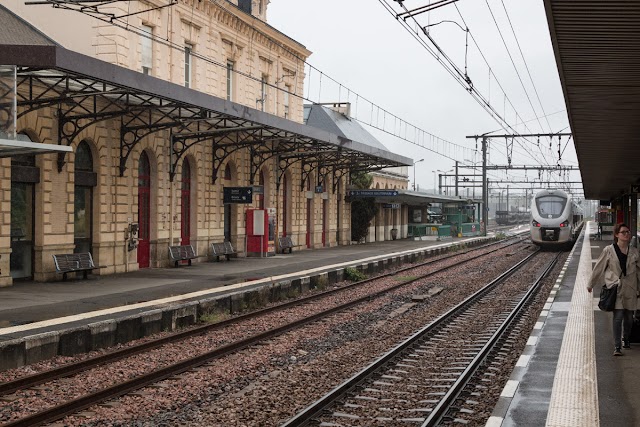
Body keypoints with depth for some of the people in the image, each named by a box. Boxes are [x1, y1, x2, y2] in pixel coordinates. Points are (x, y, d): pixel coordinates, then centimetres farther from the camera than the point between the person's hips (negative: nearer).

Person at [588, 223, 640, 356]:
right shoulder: (609, 251, -3)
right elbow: (598, 268, 5)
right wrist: (591, 284, 11)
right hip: (615, 287, -3)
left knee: (629, 317, 10)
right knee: (618, 316, -11)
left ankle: (625, 339, 36)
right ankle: (617, 346, -7)